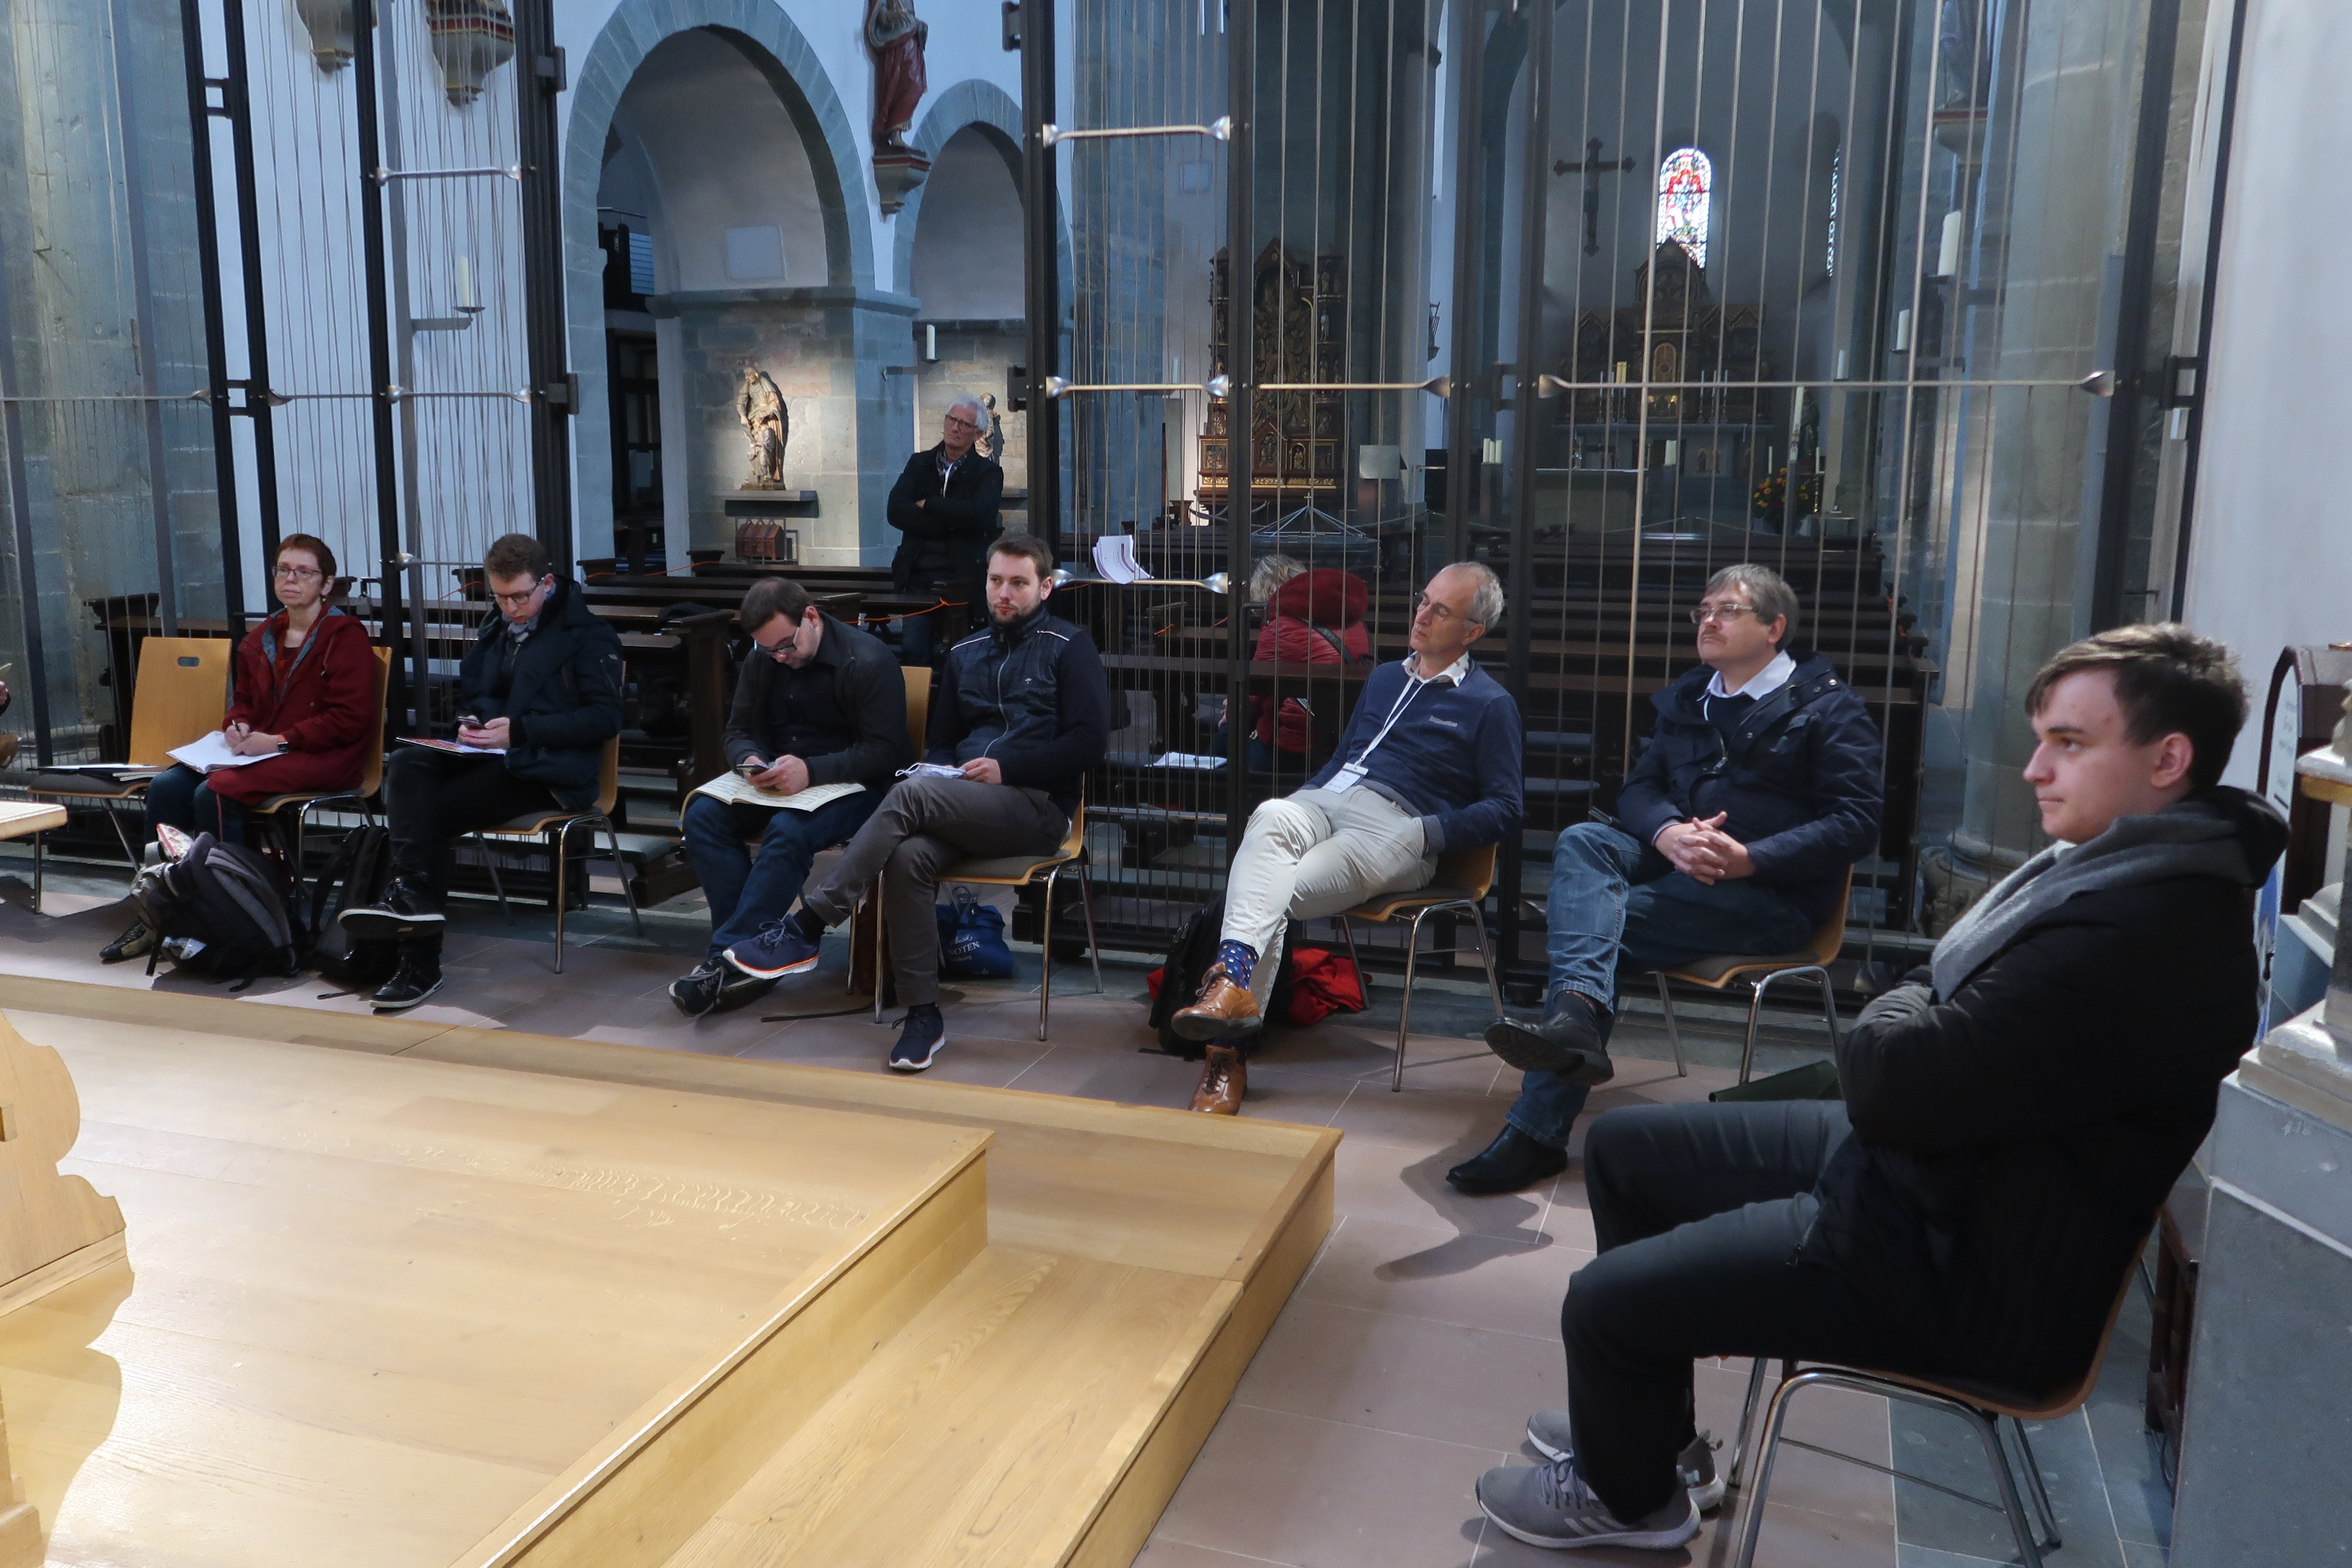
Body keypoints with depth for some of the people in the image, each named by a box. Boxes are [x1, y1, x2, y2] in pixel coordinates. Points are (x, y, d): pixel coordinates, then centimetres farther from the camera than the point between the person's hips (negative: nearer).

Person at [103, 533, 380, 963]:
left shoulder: (346, 636, -5)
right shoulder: (261, 639, 18)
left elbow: (350, 719, -13)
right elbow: (244, 701, 28)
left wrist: (280, 740, -16)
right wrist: (236, 726, 3)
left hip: (323, 756, -8)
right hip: (257, 749, 8)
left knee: (214, 793, -27)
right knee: (167, 786, -12)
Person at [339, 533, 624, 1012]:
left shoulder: (586, 633, 1)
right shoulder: (496, 632, 24)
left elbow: (605, 717, -9)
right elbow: (469, 696, 33)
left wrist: (519, 730, -17)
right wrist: (469, 724, 6)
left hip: (549, 770, -7)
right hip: (490, 757, 7)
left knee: (428, 810, -24)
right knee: (406, 765, -25)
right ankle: (412, 893, -33)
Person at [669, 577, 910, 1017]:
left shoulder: (869, 661, -13)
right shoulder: (762, 660, 7)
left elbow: (886, 752, -18)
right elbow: (739, 730, 13)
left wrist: (812, 771, -30)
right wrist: (749, 761, -13)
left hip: (853, 787, -6)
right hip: (777, 783, 7)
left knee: (788, 830, -36)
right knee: (702, 815, -20)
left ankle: (727, 960, -29)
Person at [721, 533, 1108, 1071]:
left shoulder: (1069, 647, 5)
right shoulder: (965, 653, 22)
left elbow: (1089, 742, -5)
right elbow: (941, 741, 26)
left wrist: (1006, 767, -12)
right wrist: (950, 775, 2)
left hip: (1037, 805, -5)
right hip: (963, 805, 5)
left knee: (912, 793, -31)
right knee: (909, 856, -31)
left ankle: (805, 930, -29)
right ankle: (923, 1013, -23)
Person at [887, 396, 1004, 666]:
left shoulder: (988, 473, 5)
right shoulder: (919, 464, 15)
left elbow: (979, 516, -15)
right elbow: (896, 511, 0)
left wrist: (927, 505, -6)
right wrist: (949, 524, -10)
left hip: (962, 577, -3)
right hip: (917, 575, 3)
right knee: (913, 649, -8)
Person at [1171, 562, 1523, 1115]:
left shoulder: (1490, 704, 11)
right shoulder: (1385, 678, 30)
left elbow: (1504, 810, 5)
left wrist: (1428, 832, -10)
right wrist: (1306, 796, 15)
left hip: (1392, 823, -4)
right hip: (1324, 800, 4)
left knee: (1269, 897, -29)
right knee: (1270, 815, -35)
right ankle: (1233, 978, -48)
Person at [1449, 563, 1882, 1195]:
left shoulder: (1828, 708, 3)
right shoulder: (1686, 700, 22)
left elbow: (1857, 822, -7)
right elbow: (1638, 788, 13)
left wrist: (1750, 858, -21)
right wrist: (1667, 833, -13)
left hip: (1769, 894, -6)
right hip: (1671, 861, 6)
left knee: (1599, 920, -26)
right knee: (1582, 842, -26)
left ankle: (1537, 1130, -32)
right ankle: (1577, 1015, -48)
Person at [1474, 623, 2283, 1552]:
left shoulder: (2135, 932, -30)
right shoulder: (2121, 866, 6)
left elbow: (1894, 1085, -29)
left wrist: (1896, 1022, -7)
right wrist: (1915, 1024, -7)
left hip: (1968, 1274, -11)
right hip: (1920, 1165, 11)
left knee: (1604, 1302, -12)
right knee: (1622, 1145, 14)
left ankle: (1630, 1496, 22)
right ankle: (1635, 1419, 31)